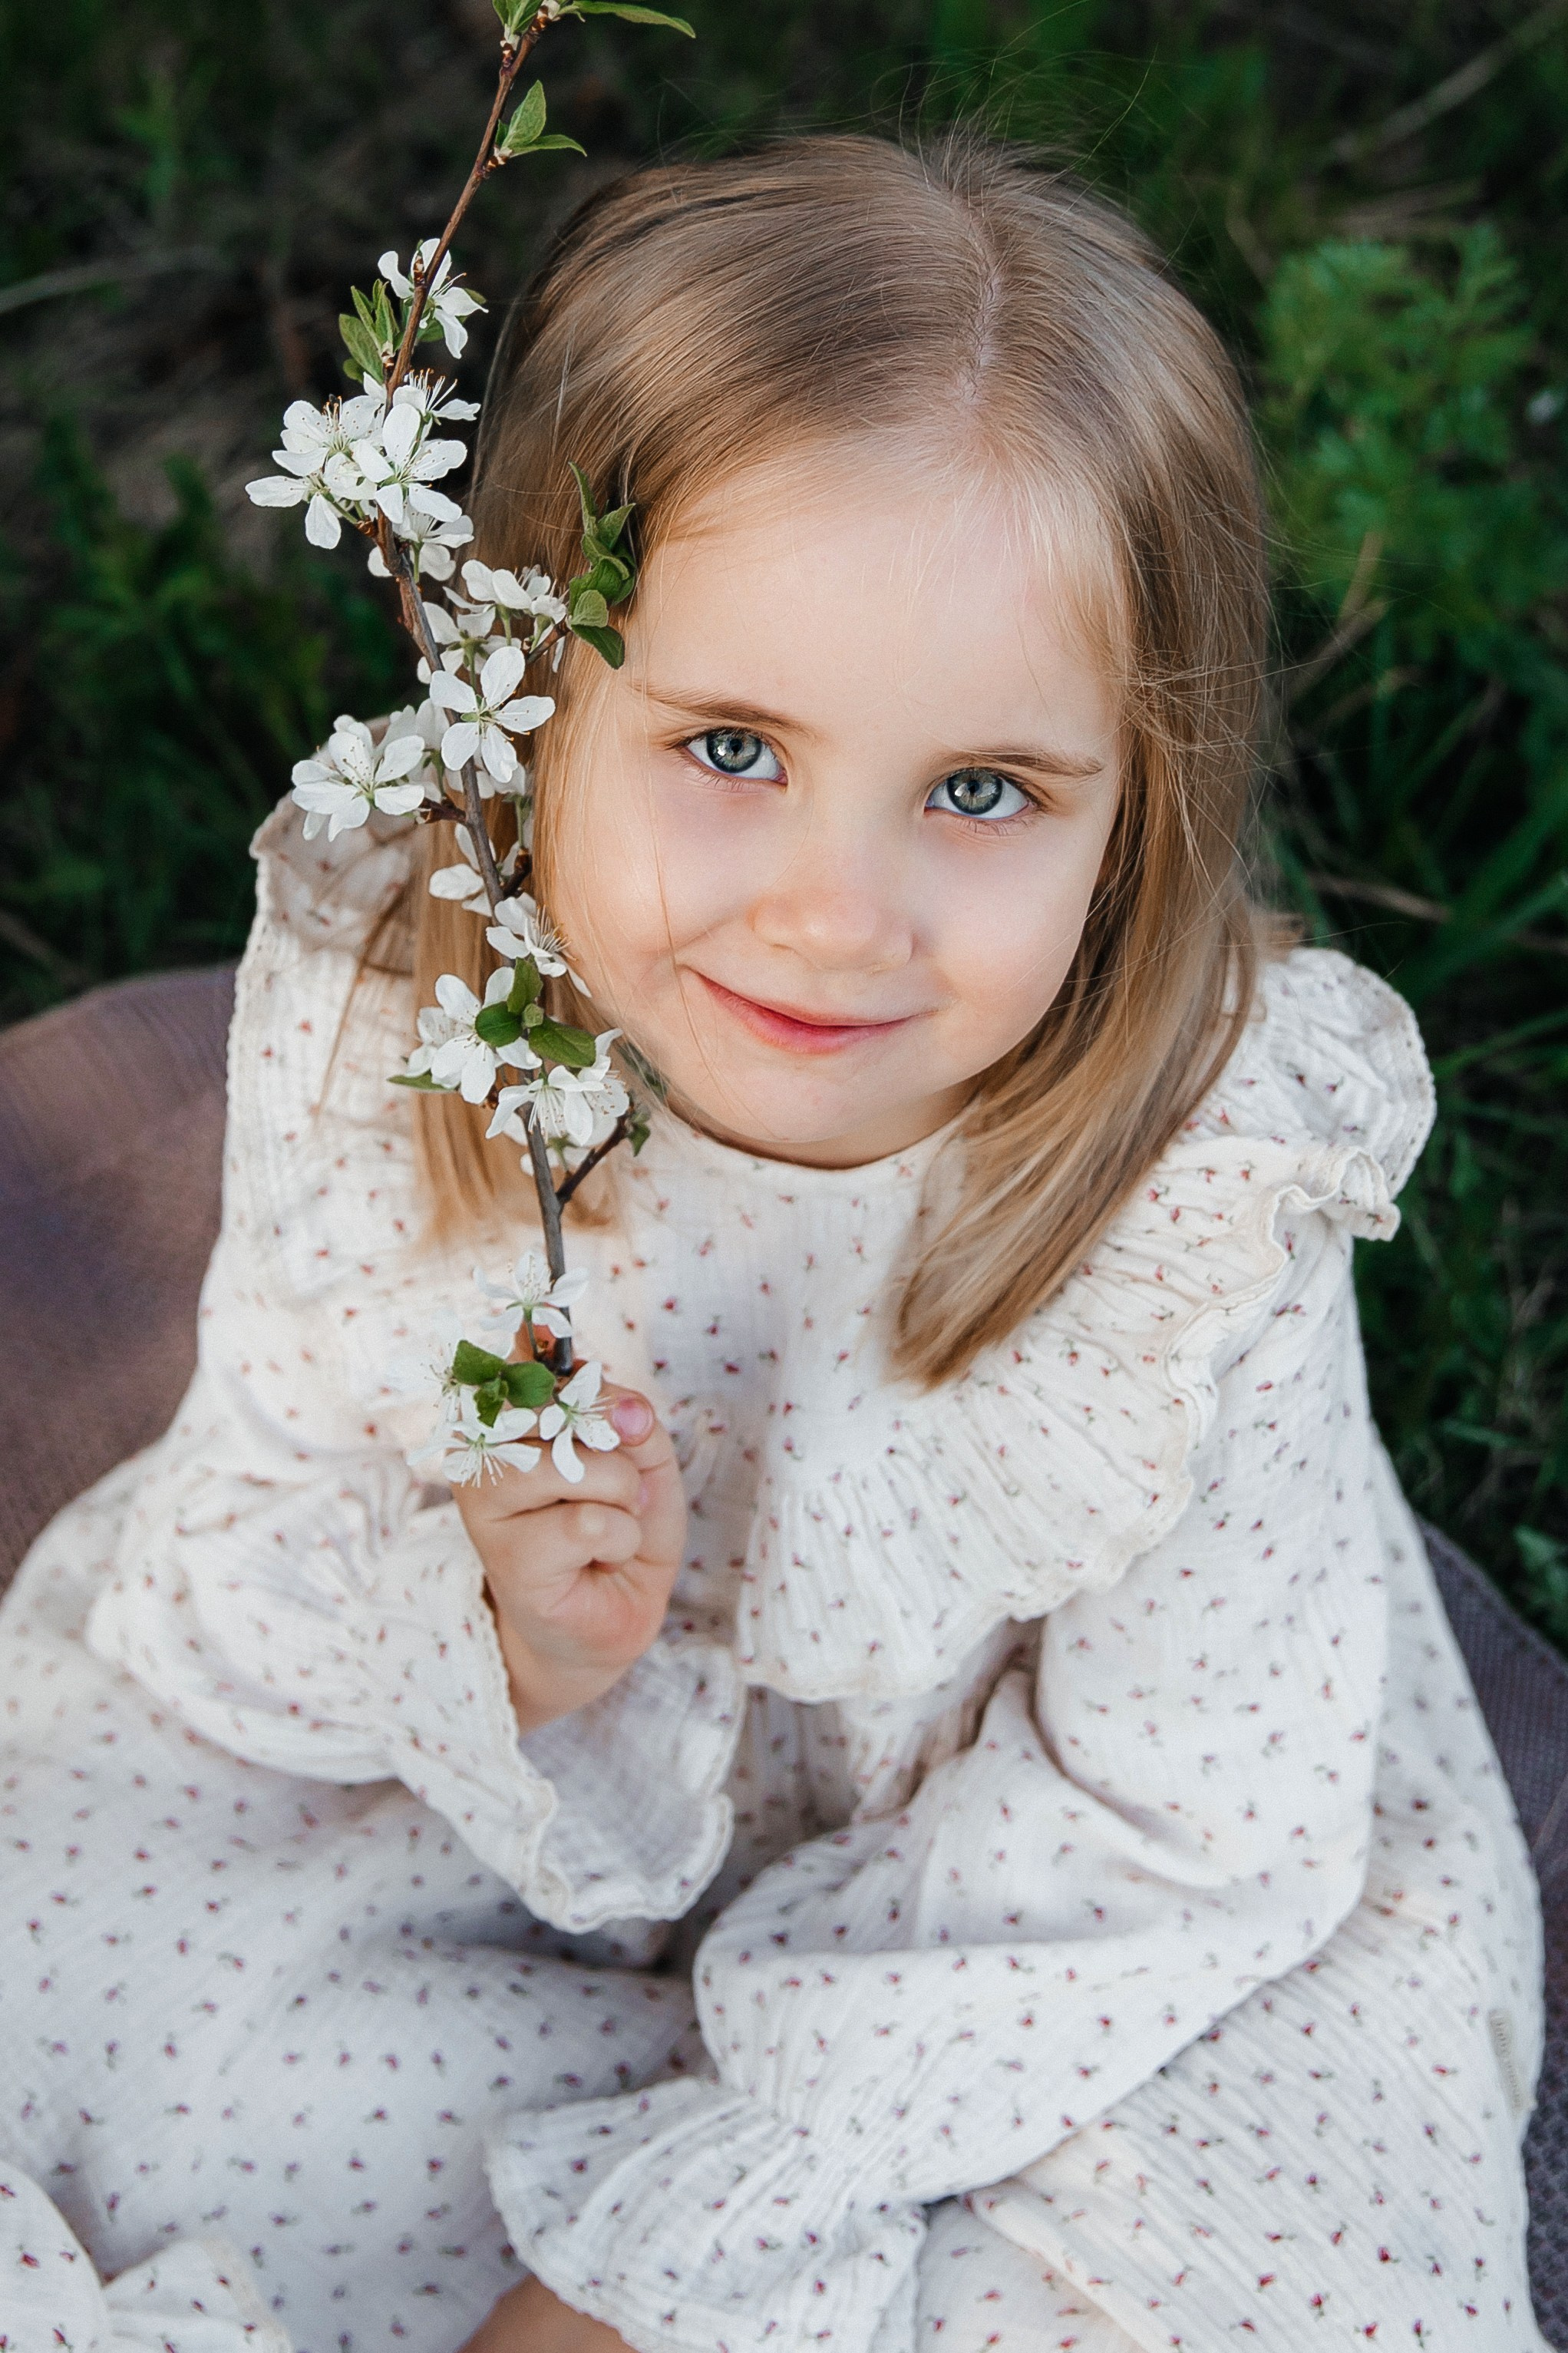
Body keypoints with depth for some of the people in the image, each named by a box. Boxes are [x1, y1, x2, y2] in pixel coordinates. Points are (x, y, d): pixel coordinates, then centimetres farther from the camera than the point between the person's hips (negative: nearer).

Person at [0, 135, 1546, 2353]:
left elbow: (1162, 1839, -19)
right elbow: (247, 1565, -10)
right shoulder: (371, 1016, -21)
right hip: (485, 1779, 2)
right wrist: (497, 1648, -34)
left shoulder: (1211, 1204, -27)